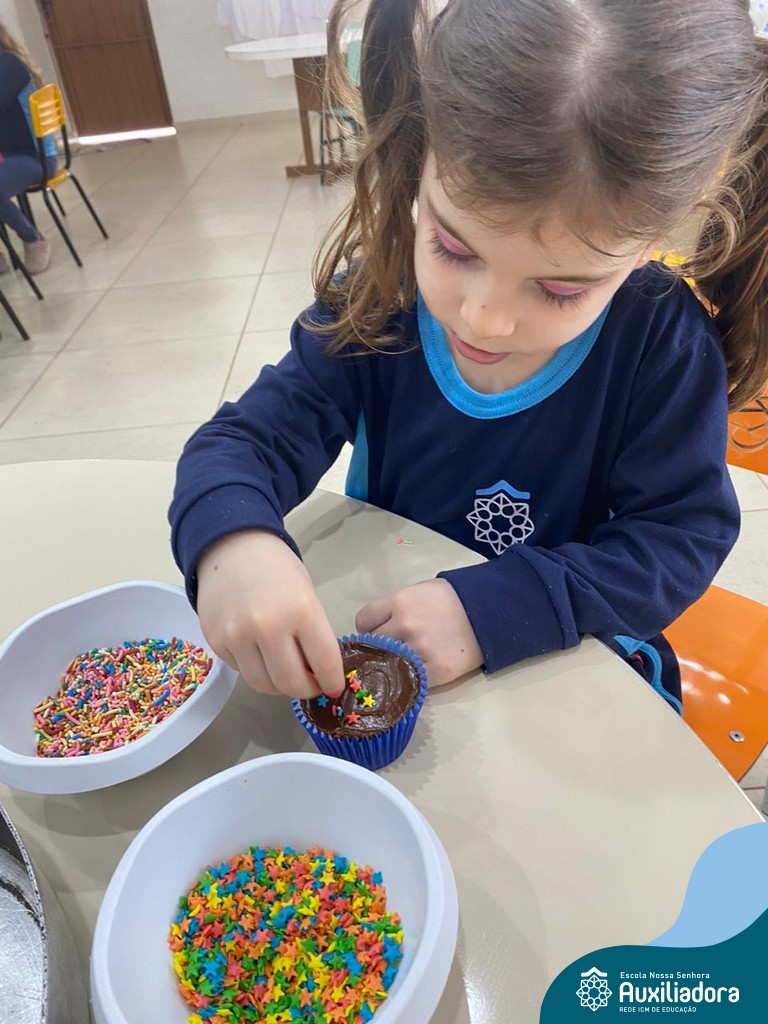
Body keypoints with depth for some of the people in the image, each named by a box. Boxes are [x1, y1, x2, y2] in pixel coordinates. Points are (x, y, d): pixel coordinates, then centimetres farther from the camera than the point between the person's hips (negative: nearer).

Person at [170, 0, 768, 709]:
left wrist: (494, 607, -27)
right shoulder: (373, 306, -14)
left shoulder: (664, 343, -16)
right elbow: (247, 438, -14)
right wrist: (229, 537, -37)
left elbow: (685, 532, -14)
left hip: (574, 657, 0)